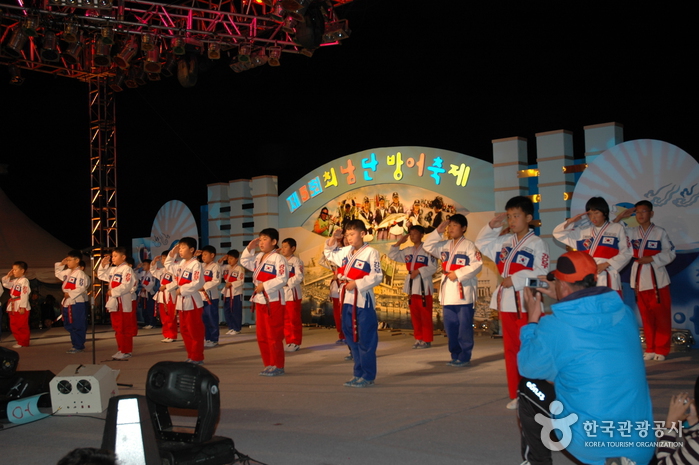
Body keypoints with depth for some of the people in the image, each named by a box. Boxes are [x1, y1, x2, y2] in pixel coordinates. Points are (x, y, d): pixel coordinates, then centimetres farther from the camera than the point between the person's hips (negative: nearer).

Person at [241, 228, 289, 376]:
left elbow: (282, 279, -20)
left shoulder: (278, 258, -13)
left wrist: (265, 286, -20)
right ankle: (268, 365, 21)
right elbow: (245, 262, 25)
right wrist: (249, 248, 12)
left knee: (273, 335, -4)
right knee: (261, 335, 12)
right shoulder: (259, 257, 12)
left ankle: (277, 366, 5)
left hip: (273, 300, -9)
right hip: (259, 300, 9)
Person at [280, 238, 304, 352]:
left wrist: (287, 283, -20)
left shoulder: (296, 261, -7)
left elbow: (299, 277, -17)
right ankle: (289, 341, 19)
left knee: (294, 320, -2)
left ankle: (295, 342, 6)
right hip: (281, 294, 8)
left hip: (292, 293, -8)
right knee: (285, 319, 11)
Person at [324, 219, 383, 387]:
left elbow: (377, 276, -14)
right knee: (352, 338, 13)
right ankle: (359, 373, 23)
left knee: (366, 340, -2)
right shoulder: (345, 251, 12)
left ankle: (368, 376, 6)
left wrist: (356, 284, -18)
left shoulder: (370, 252, -9)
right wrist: (333, 240, 12)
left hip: (363, 301, -8)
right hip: (347, 300, 8)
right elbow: (329, 253, 29)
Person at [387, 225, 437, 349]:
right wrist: (399, 243, 7)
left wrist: (418, 271, -18)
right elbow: (392, 255, 15)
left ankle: (427, 340, 2)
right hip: (411, 285, 7)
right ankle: (418, 339, 18)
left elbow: (433, 267, -12)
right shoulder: (407, 251, 13)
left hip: (423, 285, -7)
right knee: (414, 314, 10)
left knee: (425, 314, -4)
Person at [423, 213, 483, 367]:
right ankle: (455, 355, 21)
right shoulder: (445, 245, 13)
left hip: (463, 292, -7)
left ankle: (465, 357, 5)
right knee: (450, 327, 11)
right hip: (448, 294, 7)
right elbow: (428, 246, 14)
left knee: (464, 327, -2)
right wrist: (438, 232, 4)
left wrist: (458, 274, -17)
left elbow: (477, 265, -15)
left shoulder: (469, 245, -8)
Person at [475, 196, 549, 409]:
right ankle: (516, 395, 19)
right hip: (506, 303, 7)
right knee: (511, 349, 11)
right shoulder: (505, 241, 13)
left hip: (526, 303, -7)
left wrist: (515, 280, -17)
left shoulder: (537, 244, -7)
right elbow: (482, 244, 25)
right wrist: (492, 226, 11)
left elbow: (541, 274, -14)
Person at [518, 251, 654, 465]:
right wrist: (562, 299, 21)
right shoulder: (624, 312, -2)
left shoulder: (554, 327, -17)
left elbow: (528, 368, 1)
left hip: (588, 445, -5)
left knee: (528, 386, 15)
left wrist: (533, 320, 9)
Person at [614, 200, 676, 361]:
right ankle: (650, 349, 16)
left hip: (657, 278, -3)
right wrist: (621, 217, 0)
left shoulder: (659, 232, -2)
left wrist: (651, 259, -14)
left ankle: (661, 349, 8)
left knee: (661, 315, -1)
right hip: (640, 279, 3)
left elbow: (670, 253, -3)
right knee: (646, 316, 8)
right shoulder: (631, 232, 7)